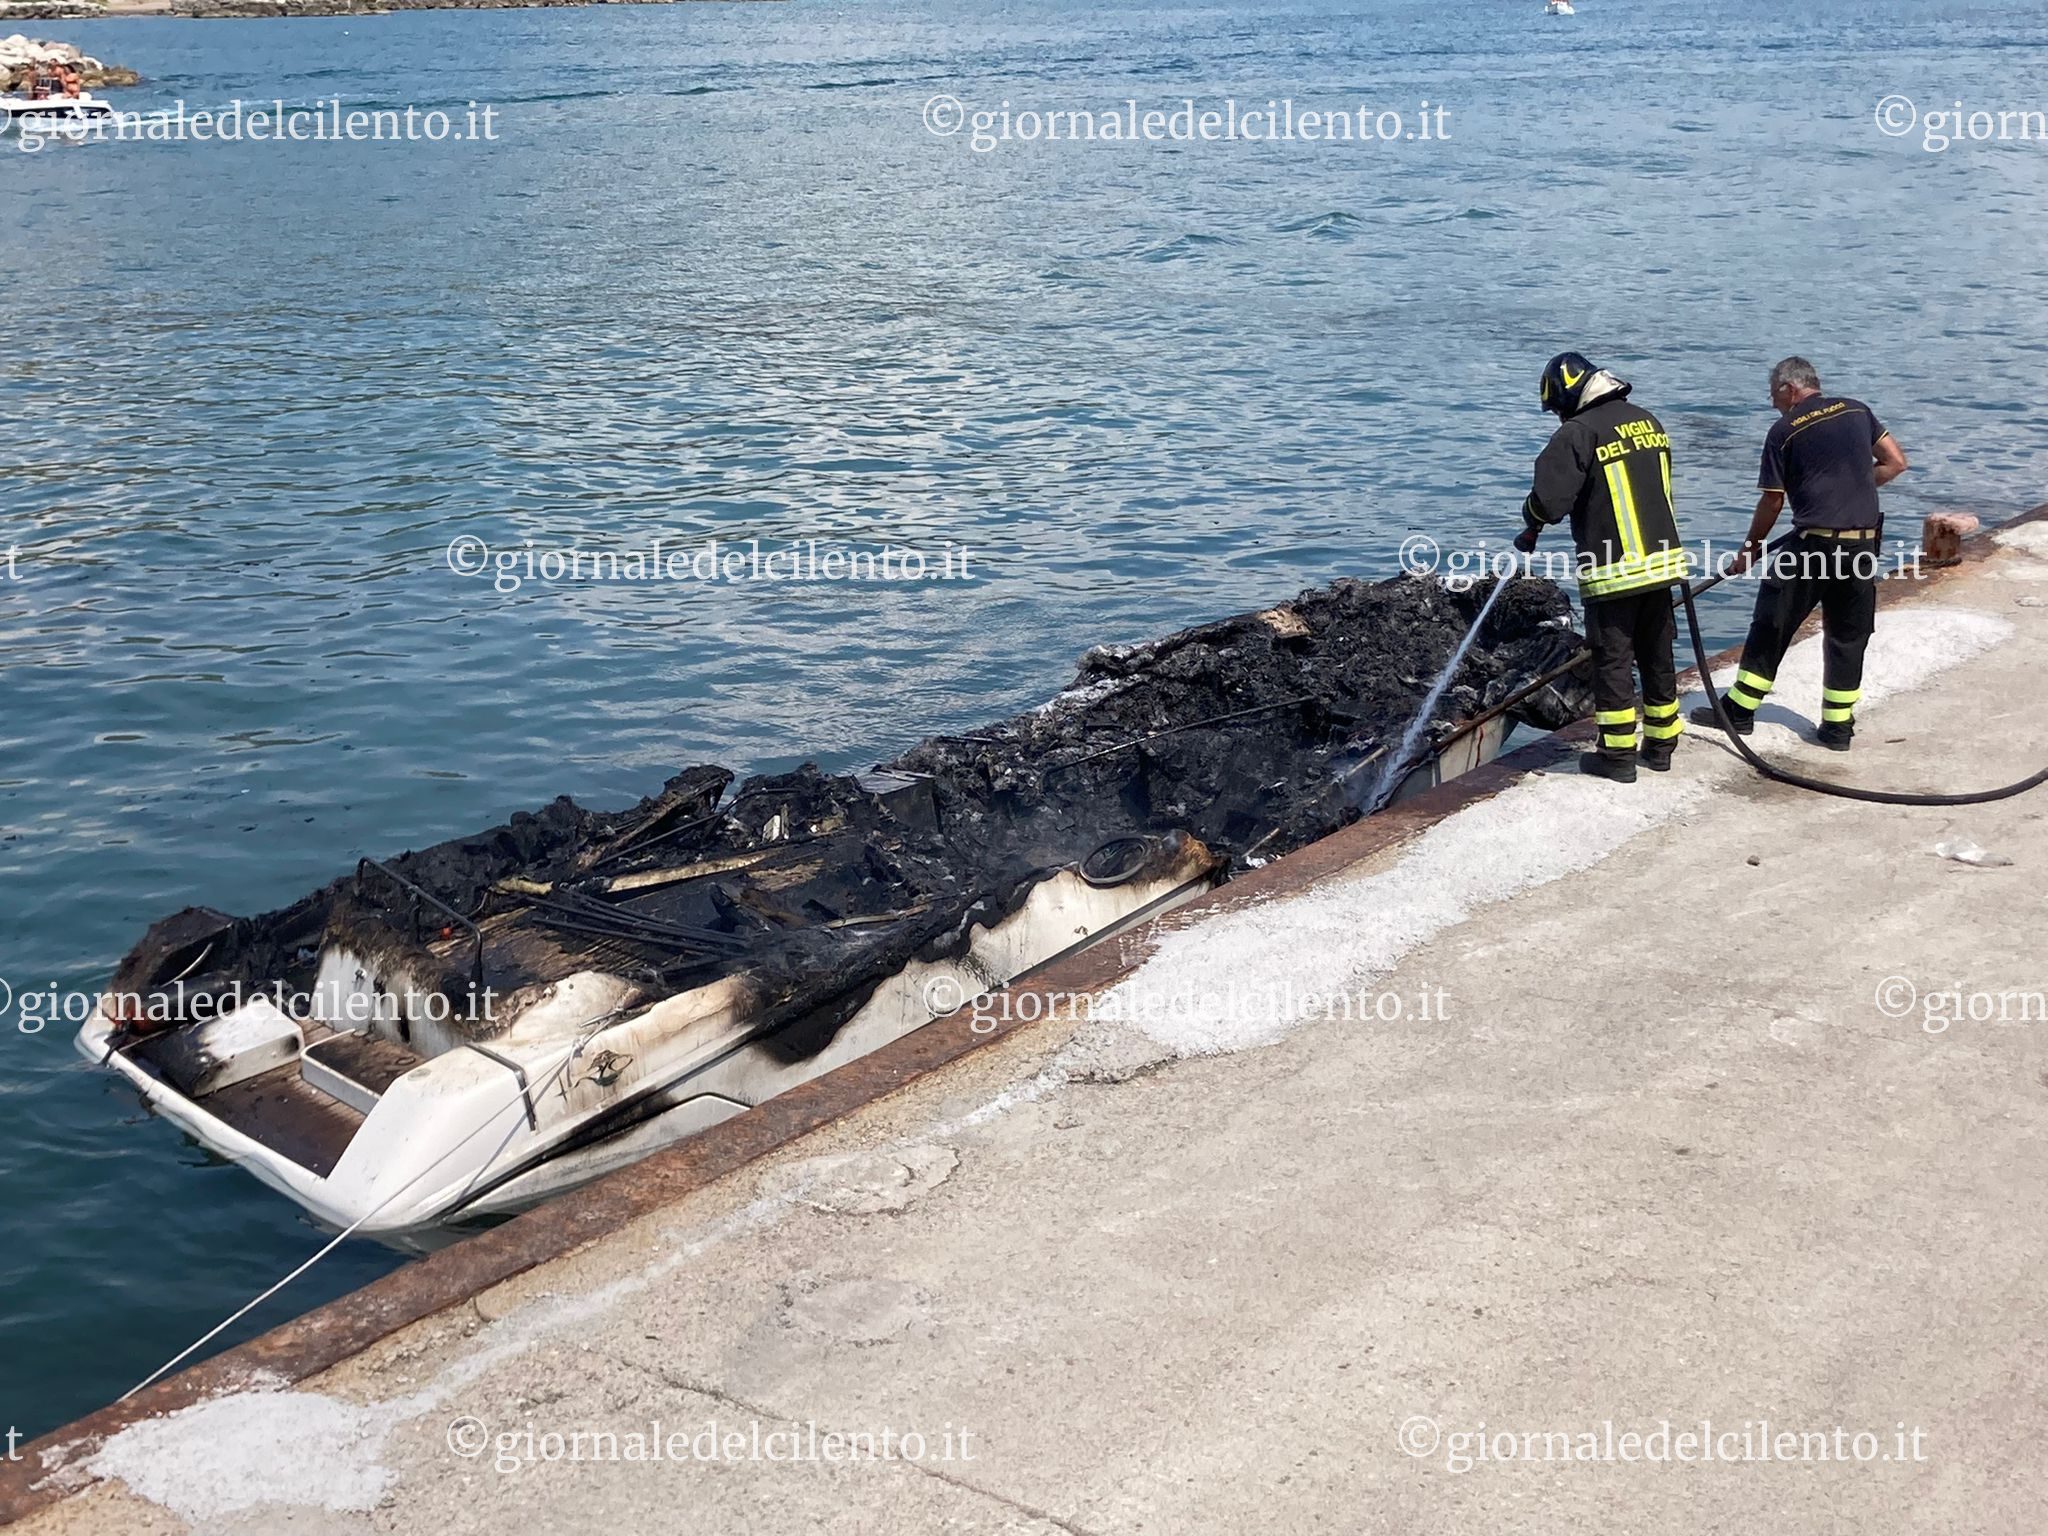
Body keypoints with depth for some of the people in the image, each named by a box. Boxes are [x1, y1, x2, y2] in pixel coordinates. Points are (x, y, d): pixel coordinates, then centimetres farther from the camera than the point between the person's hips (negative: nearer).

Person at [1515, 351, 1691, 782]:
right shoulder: (1648, 422, 11)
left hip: (1612, 570, -7)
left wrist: (1531, 526, 4)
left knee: (1613, 661, 1)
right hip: (1662, 560, 7)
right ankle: (1661, 744, 24)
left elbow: (1548, 500, -17)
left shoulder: (1578, 433, -13)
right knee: (1657, 656, 15)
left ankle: (1618, 754, 5)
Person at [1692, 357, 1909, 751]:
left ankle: (1740, 709, 13)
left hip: (1813, 542, -4)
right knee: (1848, 636, 11)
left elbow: (1772, 501, 0)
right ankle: (1838, 726, 14)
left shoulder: (1784, 431, -3)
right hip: (1863, 545, 5)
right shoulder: (1857, 411, 9)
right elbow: (1895, 462, 10)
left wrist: (1749, 549, 12)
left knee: (1771, 626, 7)